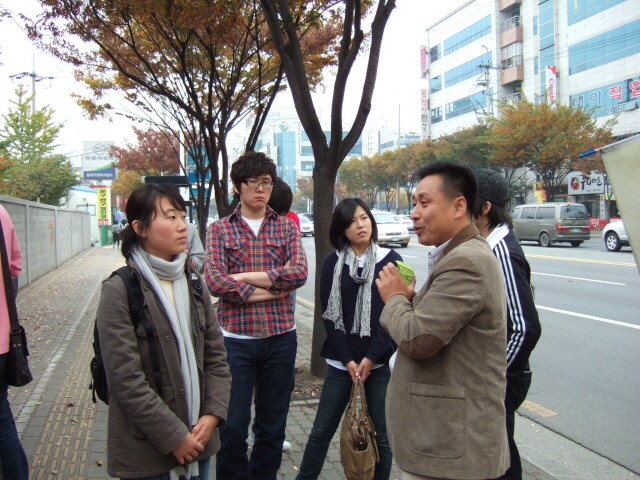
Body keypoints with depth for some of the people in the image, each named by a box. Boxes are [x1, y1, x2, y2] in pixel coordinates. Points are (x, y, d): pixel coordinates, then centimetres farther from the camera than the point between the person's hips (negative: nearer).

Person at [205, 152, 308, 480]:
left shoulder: (286, 227, 8)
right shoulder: (220, 229, 4)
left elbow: (299, 272, -9)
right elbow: (215, 282, -11)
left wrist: (245, 276, -12)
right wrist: (271, 291, -11)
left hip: (280, 337, 2)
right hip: (235, 338, -1)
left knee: (273, 427, 13)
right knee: (232, 428, 3)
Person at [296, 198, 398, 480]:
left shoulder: (391, 261, 0)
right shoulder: (333, 264, 4)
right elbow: (330, 315, 0)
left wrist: (372, 356, -11)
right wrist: (347, 359, -9)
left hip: (379, 362, -1)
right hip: (341, 362, 1)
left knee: (381, 435, 6)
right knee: (322, 431, 8)